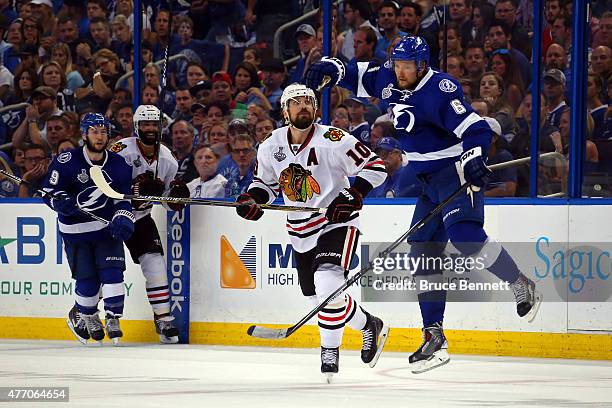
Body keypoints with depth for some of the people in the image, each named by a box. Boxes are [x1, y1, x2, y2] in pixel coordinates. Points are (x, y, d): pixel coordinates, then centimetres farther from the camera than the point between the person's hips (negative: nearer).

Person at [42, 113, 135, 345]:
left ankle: (113, 320, -1)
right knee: (87, 280, -2)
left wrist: (123, 221, -17)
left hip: (107, 228, 2)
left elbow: (124, 200, 1)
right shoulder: (66, 162, -11)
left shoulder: (118, 166, -2)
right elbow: (49, 191, -6)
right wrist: (61, 201, -27)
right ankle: (83, 315, 26)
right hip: (76, 230, -2)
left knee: (112, 272, -13)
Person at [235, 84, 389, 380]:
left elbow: (375, 166, -14)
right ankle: (369, 326, 38)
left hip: (337, 222, -6)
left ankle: (329, 352, -7)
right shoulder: (271, 147, -1)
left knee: (328, 285, -26)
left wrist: (353, 195, -26)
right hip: (300, 231, 6)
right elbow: (266, 182, 15)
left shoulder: (332, 140, -18)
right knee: (319, 298, 11)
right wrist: (252, 199, -6)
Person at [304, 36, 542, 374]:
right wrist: (329, 69, -3)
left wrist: (474, 160, -41)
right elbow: (356, 76, 17)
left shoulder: (438, 91, -20)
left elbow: (475, 128, -25)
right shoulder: (388, 81, 3)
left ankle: (522, 287, -13)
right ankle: (434, 340, 5)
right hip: (431, 181, 9)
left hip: (457, 171, -9)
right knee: (422, 254, 3)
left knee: (464, 234, -31)